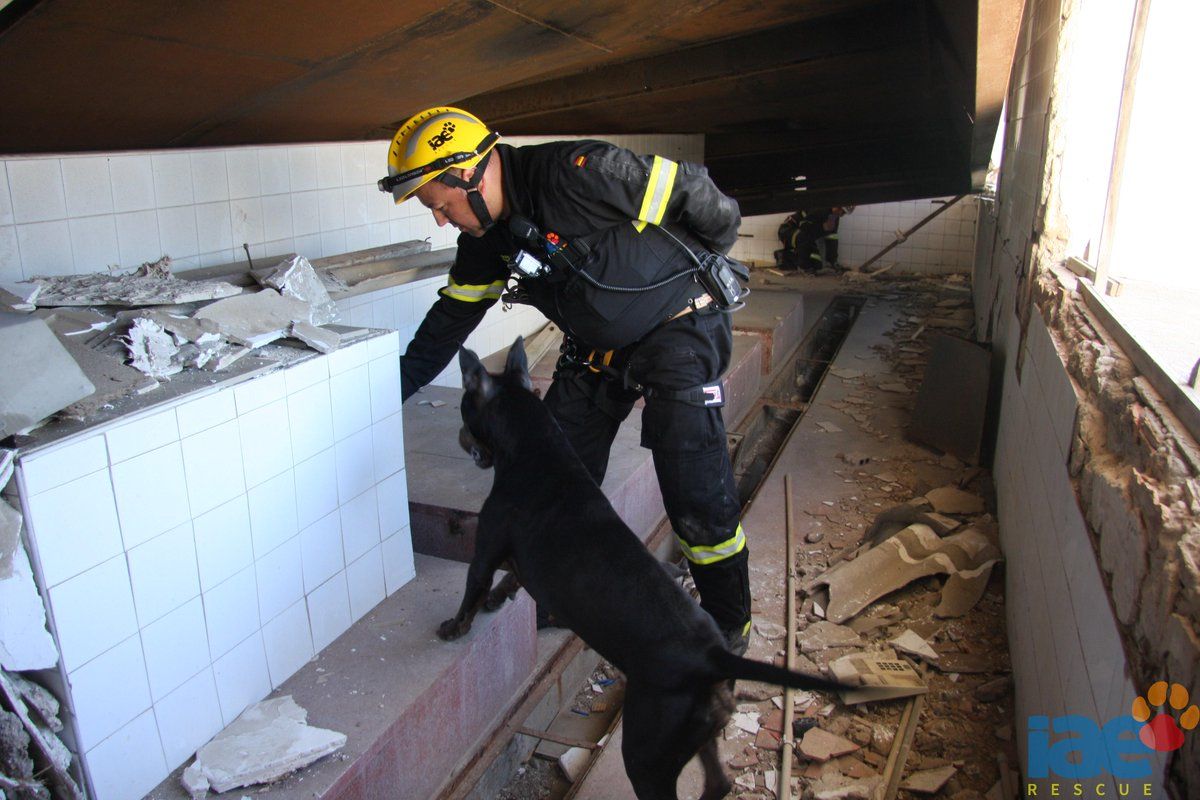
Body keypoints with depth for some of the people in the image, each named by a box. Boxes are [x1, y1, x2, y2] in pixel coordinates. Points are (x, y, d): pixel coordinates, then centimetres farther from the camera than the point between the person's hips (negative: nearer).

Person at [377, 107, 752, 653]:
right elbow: (449, 319, 10)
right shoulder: (486, 238, -1)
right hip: (597, 348, 8)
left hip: (677, 332, -7)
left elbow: (705, 202, -19)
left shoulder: (582, 173, -26)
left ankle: (727, 628, 13)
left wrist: (686, 274, -2)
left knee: (696, 495, -9)